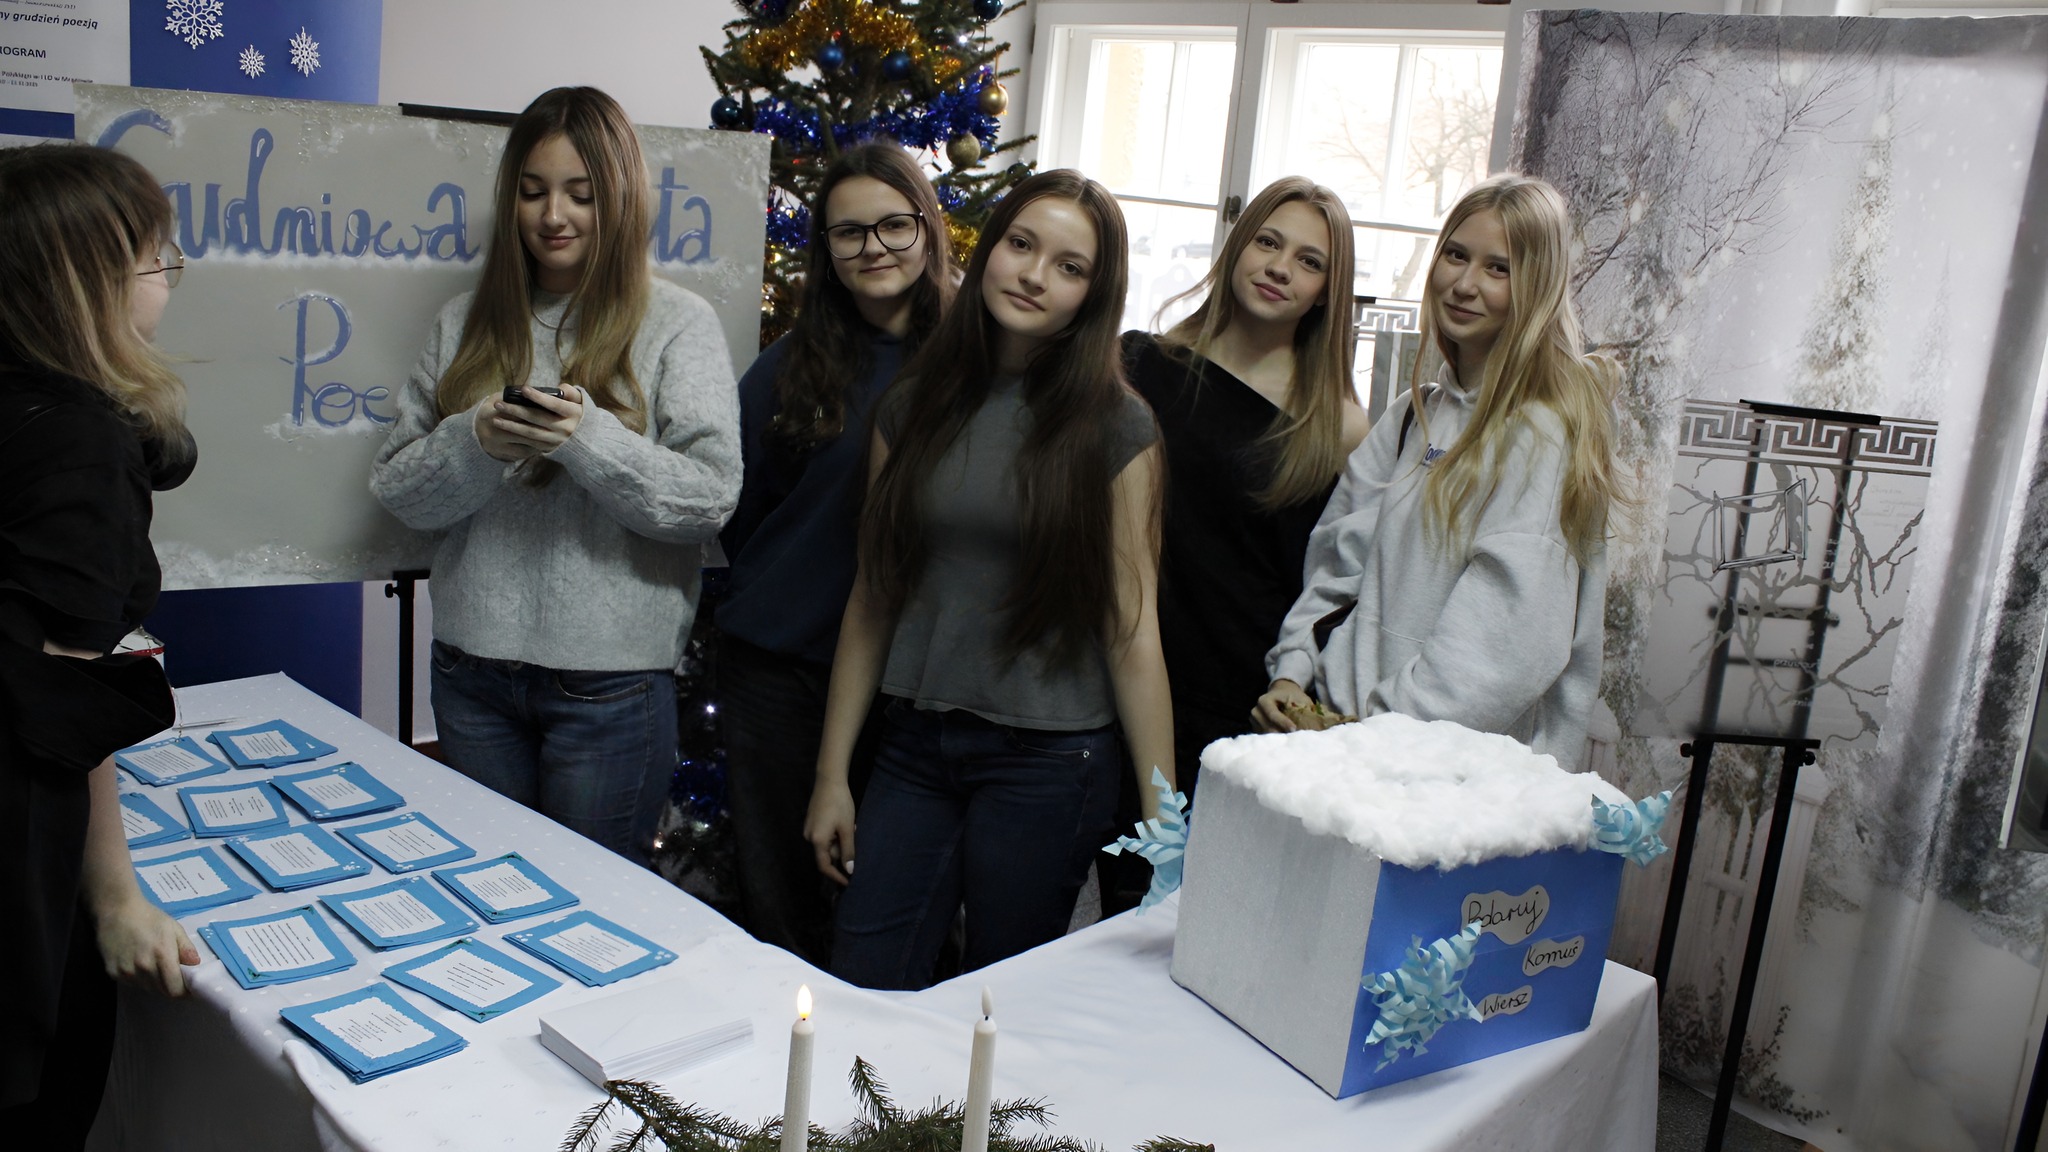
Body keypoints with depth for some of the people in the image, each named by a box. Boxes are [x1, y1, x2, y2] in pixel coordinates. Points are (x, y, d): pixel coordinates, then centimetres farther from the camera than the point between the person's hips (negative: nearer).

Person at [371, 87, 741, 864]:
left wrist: (589, 439, -25)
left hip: (612, 680, -4)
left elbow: (711, 497, -12)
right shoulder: (466, 323, 8)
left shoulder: (677, 324, -3)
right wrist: (473, 443, -15)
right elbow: (398, 490, 5)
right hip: (472, 666, 4)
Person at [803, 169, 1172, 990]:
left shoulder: (1114, 427, -5)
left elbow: (1132, 625, -7)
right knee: (855, 994, 5)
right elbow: (871, 597, 7)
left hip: (1049, 761, -3)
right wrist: (832, 774, 7)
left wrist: (1165, 822, -8)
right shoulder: (913, 406, 4)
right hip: (915, 746, 3)